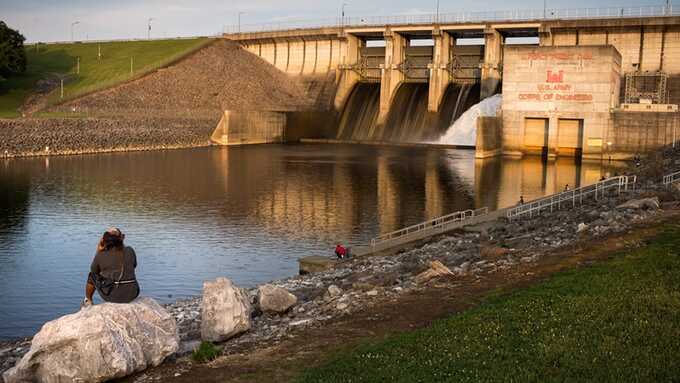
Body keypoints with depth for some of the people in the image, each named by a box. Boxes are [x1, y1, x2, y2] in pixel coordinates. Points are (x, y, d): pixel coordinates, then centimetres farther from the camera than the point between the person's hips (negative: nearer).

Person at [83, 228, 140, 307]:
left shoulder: (101, 255, -6)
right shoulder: (130, 251, 0)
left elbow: (94, 271, 12)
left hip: (111, 295, -2)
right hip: (132, 294, 2)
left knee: (92, 276, 24)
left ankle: (88, 302, 46)